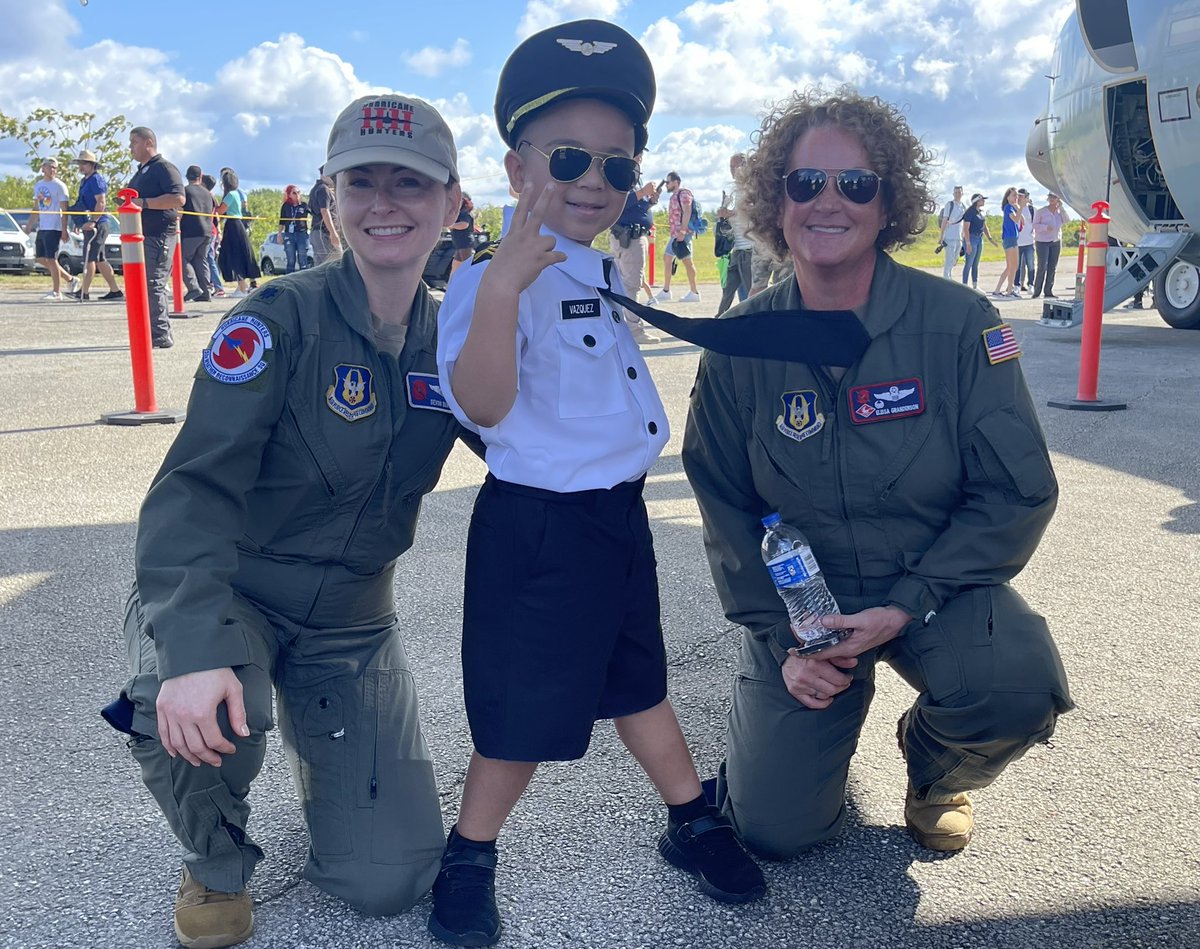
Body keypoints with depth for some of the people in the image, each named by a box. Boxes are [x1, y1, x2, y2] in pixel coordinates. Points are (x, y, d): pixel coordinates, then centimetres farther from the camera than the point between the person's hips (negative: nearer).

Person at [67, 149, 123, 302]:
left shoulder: (96, 179, -10)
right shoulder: (85, 181, 21)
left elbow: (101, 202, -19)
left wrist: (92, 221, -24)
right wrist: (79, 222, 21)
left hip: (97, 225, -10)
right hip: (90, 225, 10)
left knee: (89, 258, -9)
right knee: (99, 260, 10)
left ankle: (84, 292, -8)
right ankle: (115, 291, 11)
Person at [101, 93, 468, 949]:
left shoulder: (454, 340, -4)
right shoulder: (282, 319, -18)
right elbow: (196, 486, -26)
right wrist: (194, 649, -41)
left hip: (352, 622, 3)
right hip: (227, 594, -3)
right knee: (203, 716, -38)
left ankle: (316, 735, 30)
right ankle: (217, 866, -1)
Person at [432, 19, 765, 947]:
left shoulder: (603, 272, 10)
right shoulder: (492, 277, -18)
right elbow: (481, 404, -34)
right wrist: (500, 287, -45)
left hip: (620, 514, 8)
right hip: (539, 528, -8)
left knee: (637, 676, 23)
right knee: (529, 706, 3)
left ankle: (692, 819, 39)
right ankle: (470, 856, 26)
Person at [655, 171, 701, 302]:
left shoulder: (683, 193, -8)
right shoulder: (675, 195, 21)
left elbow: (687, 213, -19)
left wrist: (682, 231, -25)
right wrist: (676, 233, 19)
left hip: (682, 233, -11)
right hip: (675, 234, 11)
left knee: (687, 261, -9)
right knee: (666, 257, 12)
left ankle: (694, 293, -7)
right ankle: (665, 291, 16)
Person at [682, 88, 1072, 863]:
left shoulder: (959, 323, -14)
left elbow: (1019, 493, -12)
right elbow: (727, 505, -1)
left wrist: (909, 604, -21)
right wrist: (780, 639, -10)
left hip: (936, 589, -1)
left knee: (1018, 689, -32)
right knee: (776, 828, -7)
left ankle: (935, 775, 6)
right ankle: (829, 713, 27)